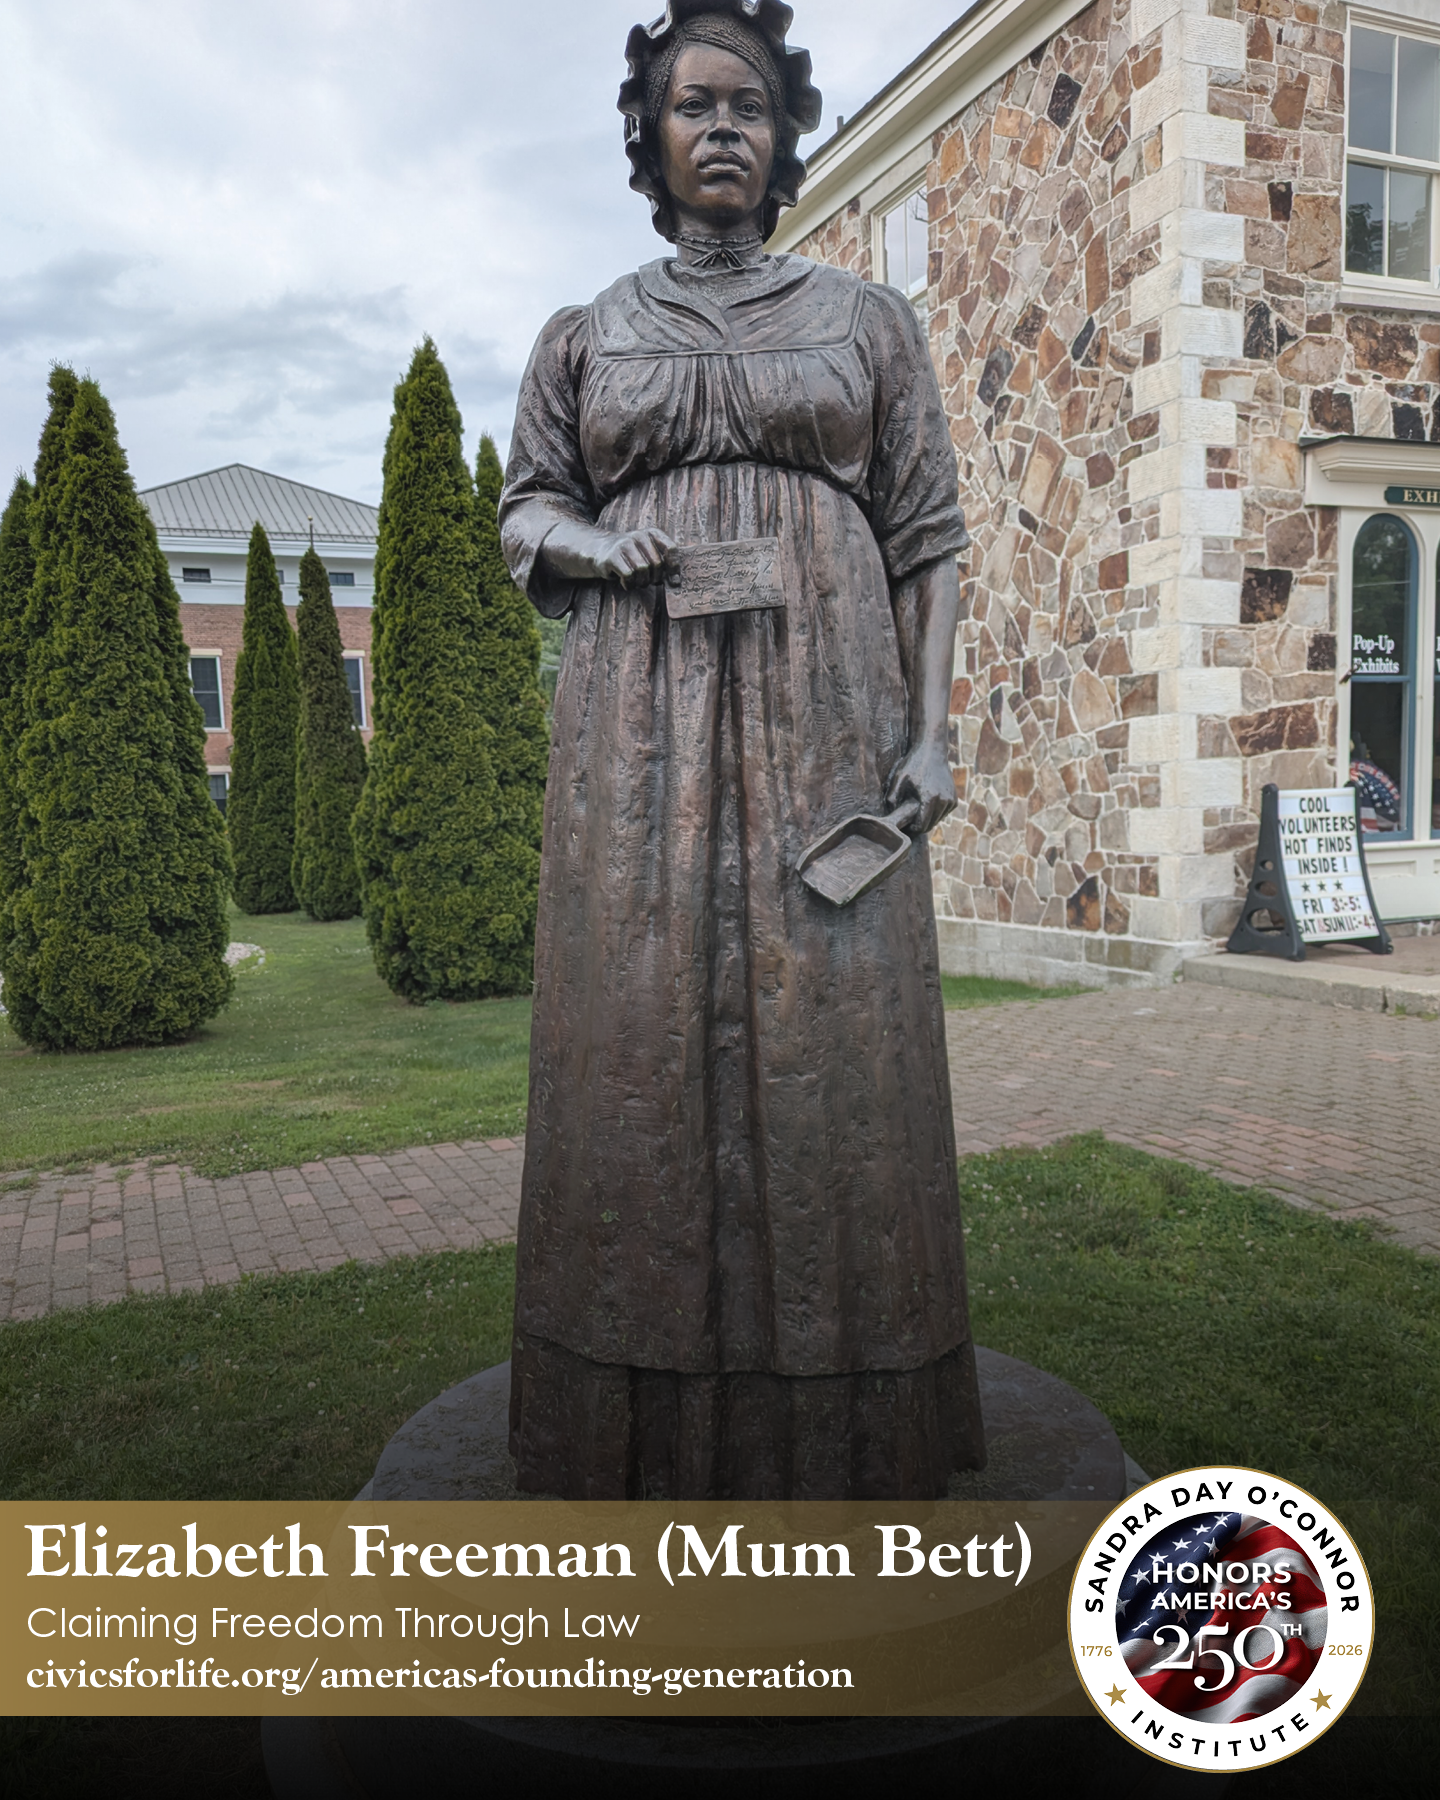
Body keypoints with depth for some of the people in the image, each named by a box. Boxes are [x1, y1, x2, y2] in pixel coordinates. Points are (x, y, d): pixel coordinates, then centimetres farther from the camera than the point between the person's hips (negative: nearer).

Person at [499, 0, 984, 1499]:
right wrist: (592, 544, -6)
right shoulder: (585, 337, 16)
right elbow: (525, 513, 18)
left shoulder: (866, 320, 13)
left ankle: (835, 1423, 11)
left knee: (829, 1023, -3)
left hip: (822, 711, 0)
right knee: (643, 1023, -2)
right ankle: (647, 1425, 10)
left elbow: (928, 534, 8)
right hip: (640, 716, 1)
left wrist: (930, 728, -4)